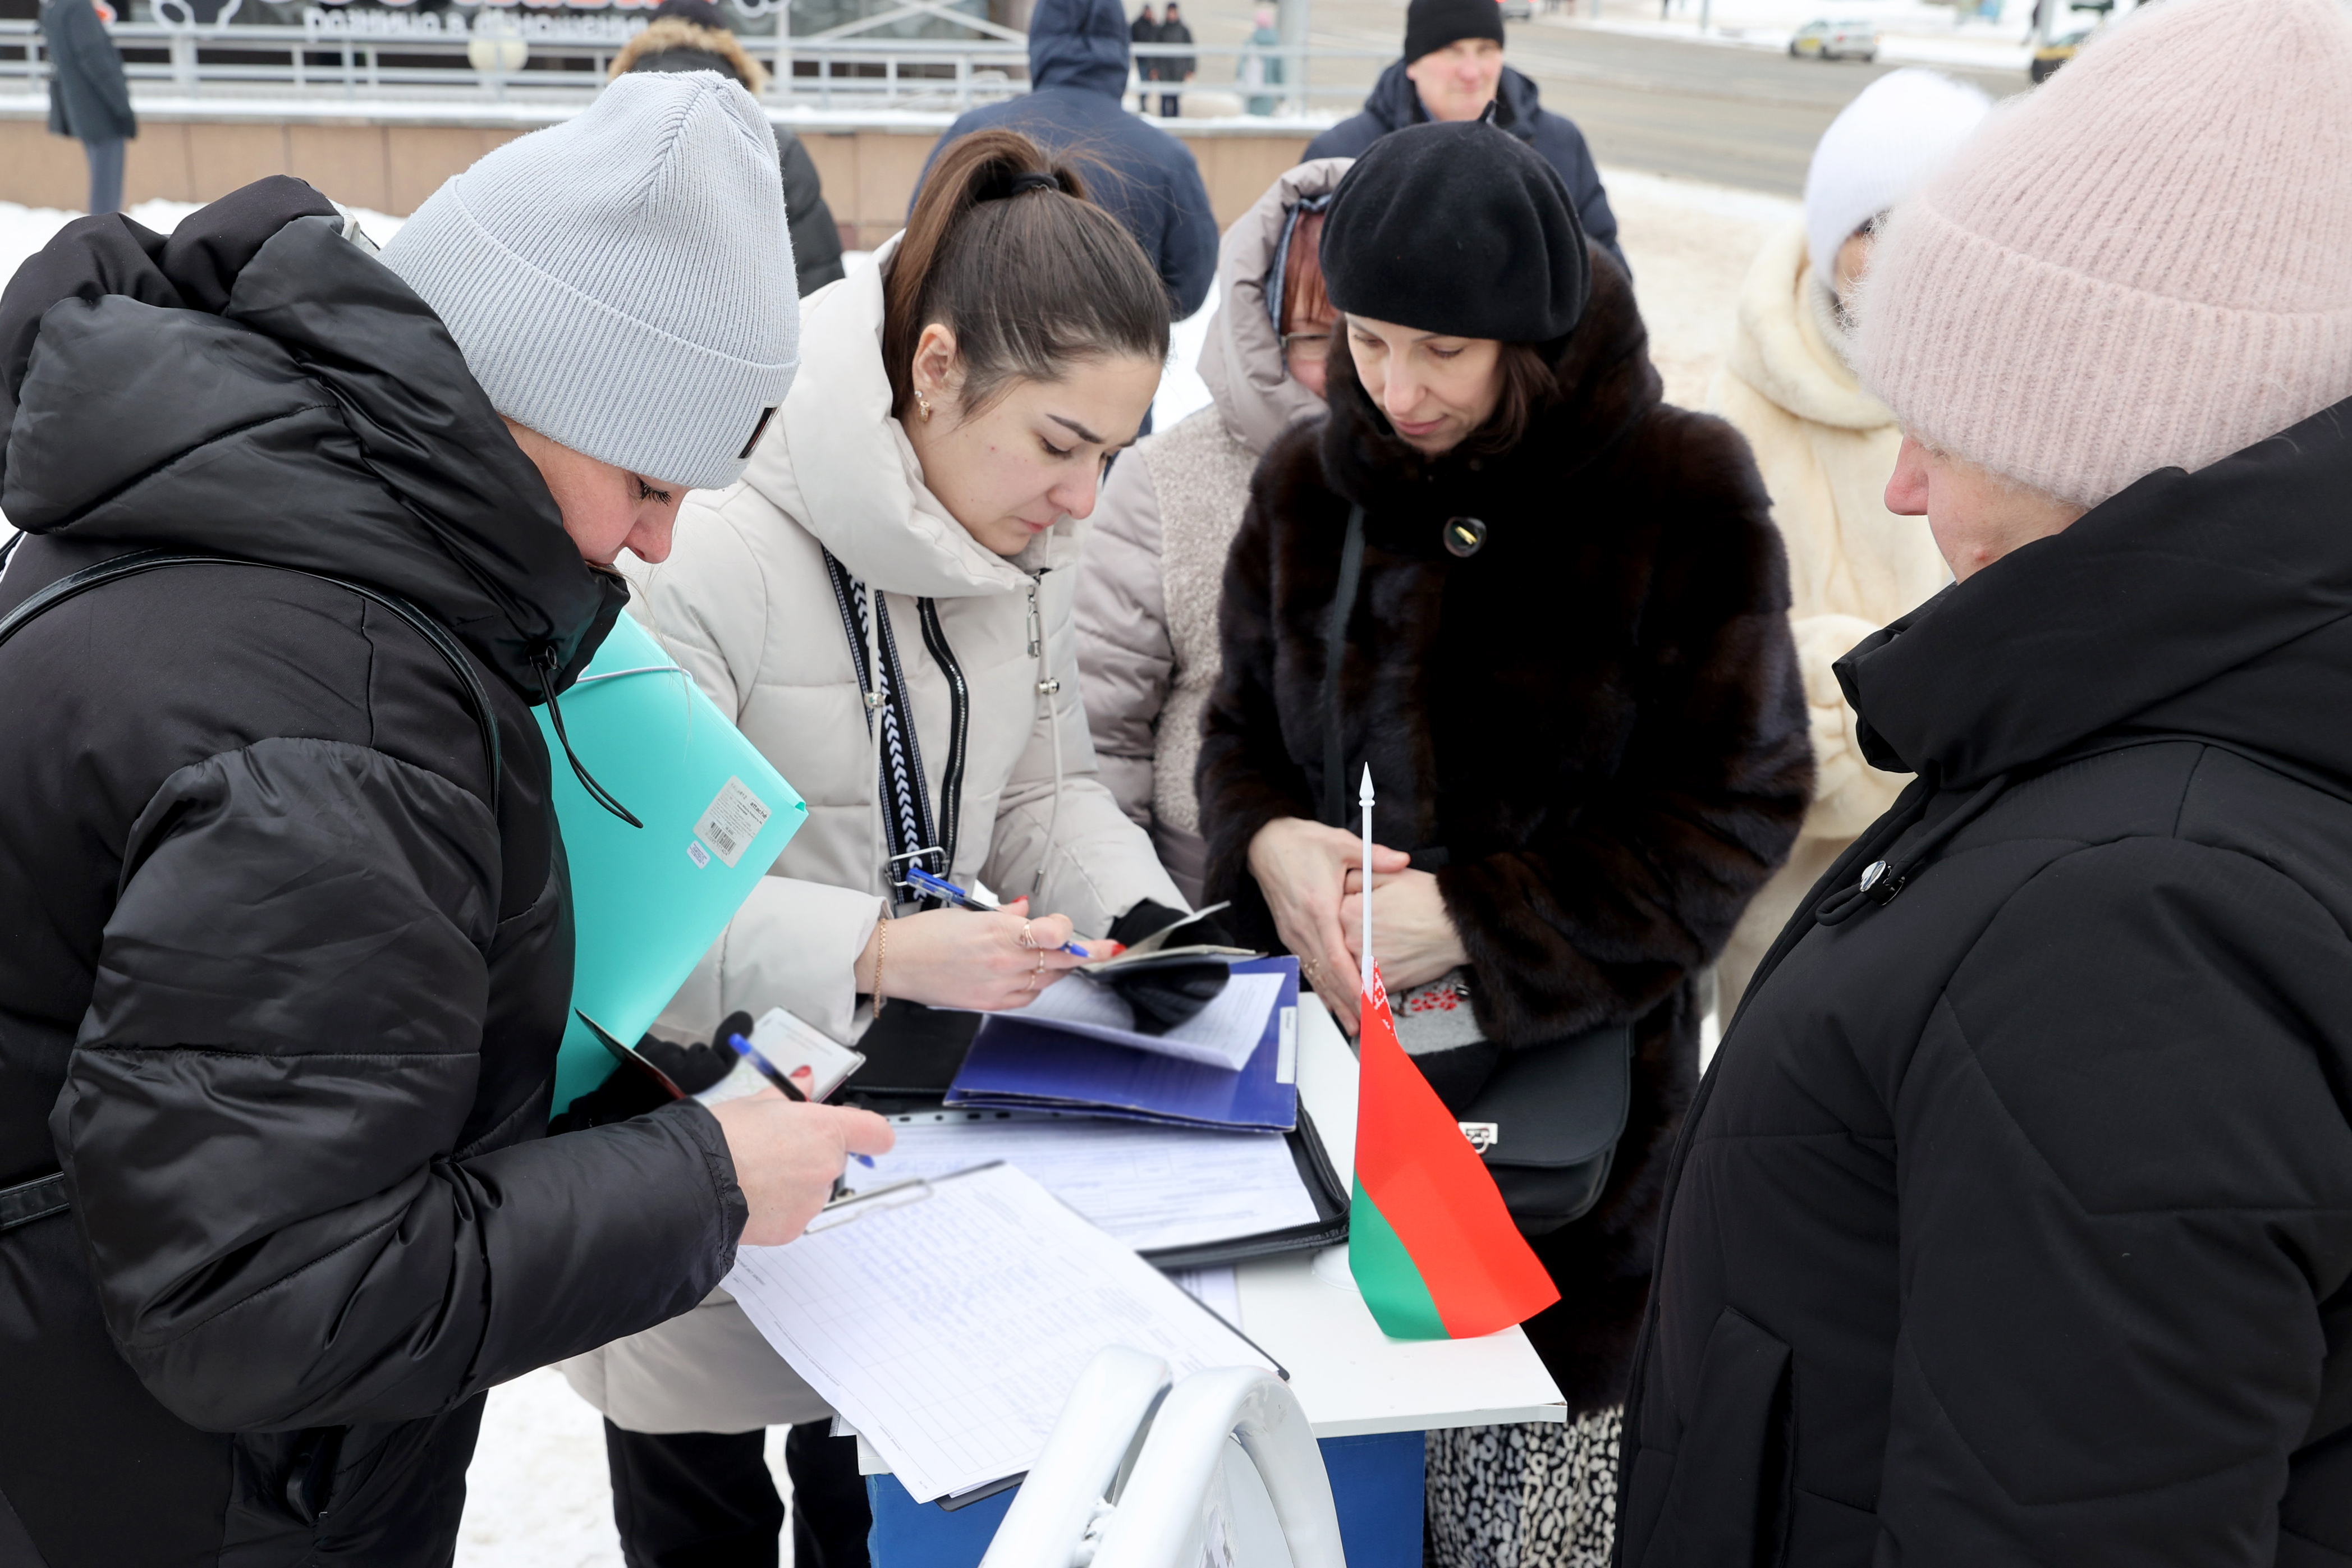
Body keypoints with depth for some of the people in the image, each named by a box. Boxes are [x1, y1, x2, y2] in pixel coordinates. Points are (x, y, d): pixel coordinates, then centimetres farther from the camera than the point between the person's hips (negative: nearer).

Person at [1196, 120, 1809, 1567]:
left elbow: (1730, 809, -8)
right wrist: (1269, 843, -10)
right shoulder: (1314, 487, 6)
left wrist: (1471, 919, -16)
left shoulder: (1681, 496, -8)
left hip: (1568, 1082, -3)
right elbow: (1243, 727, 13)